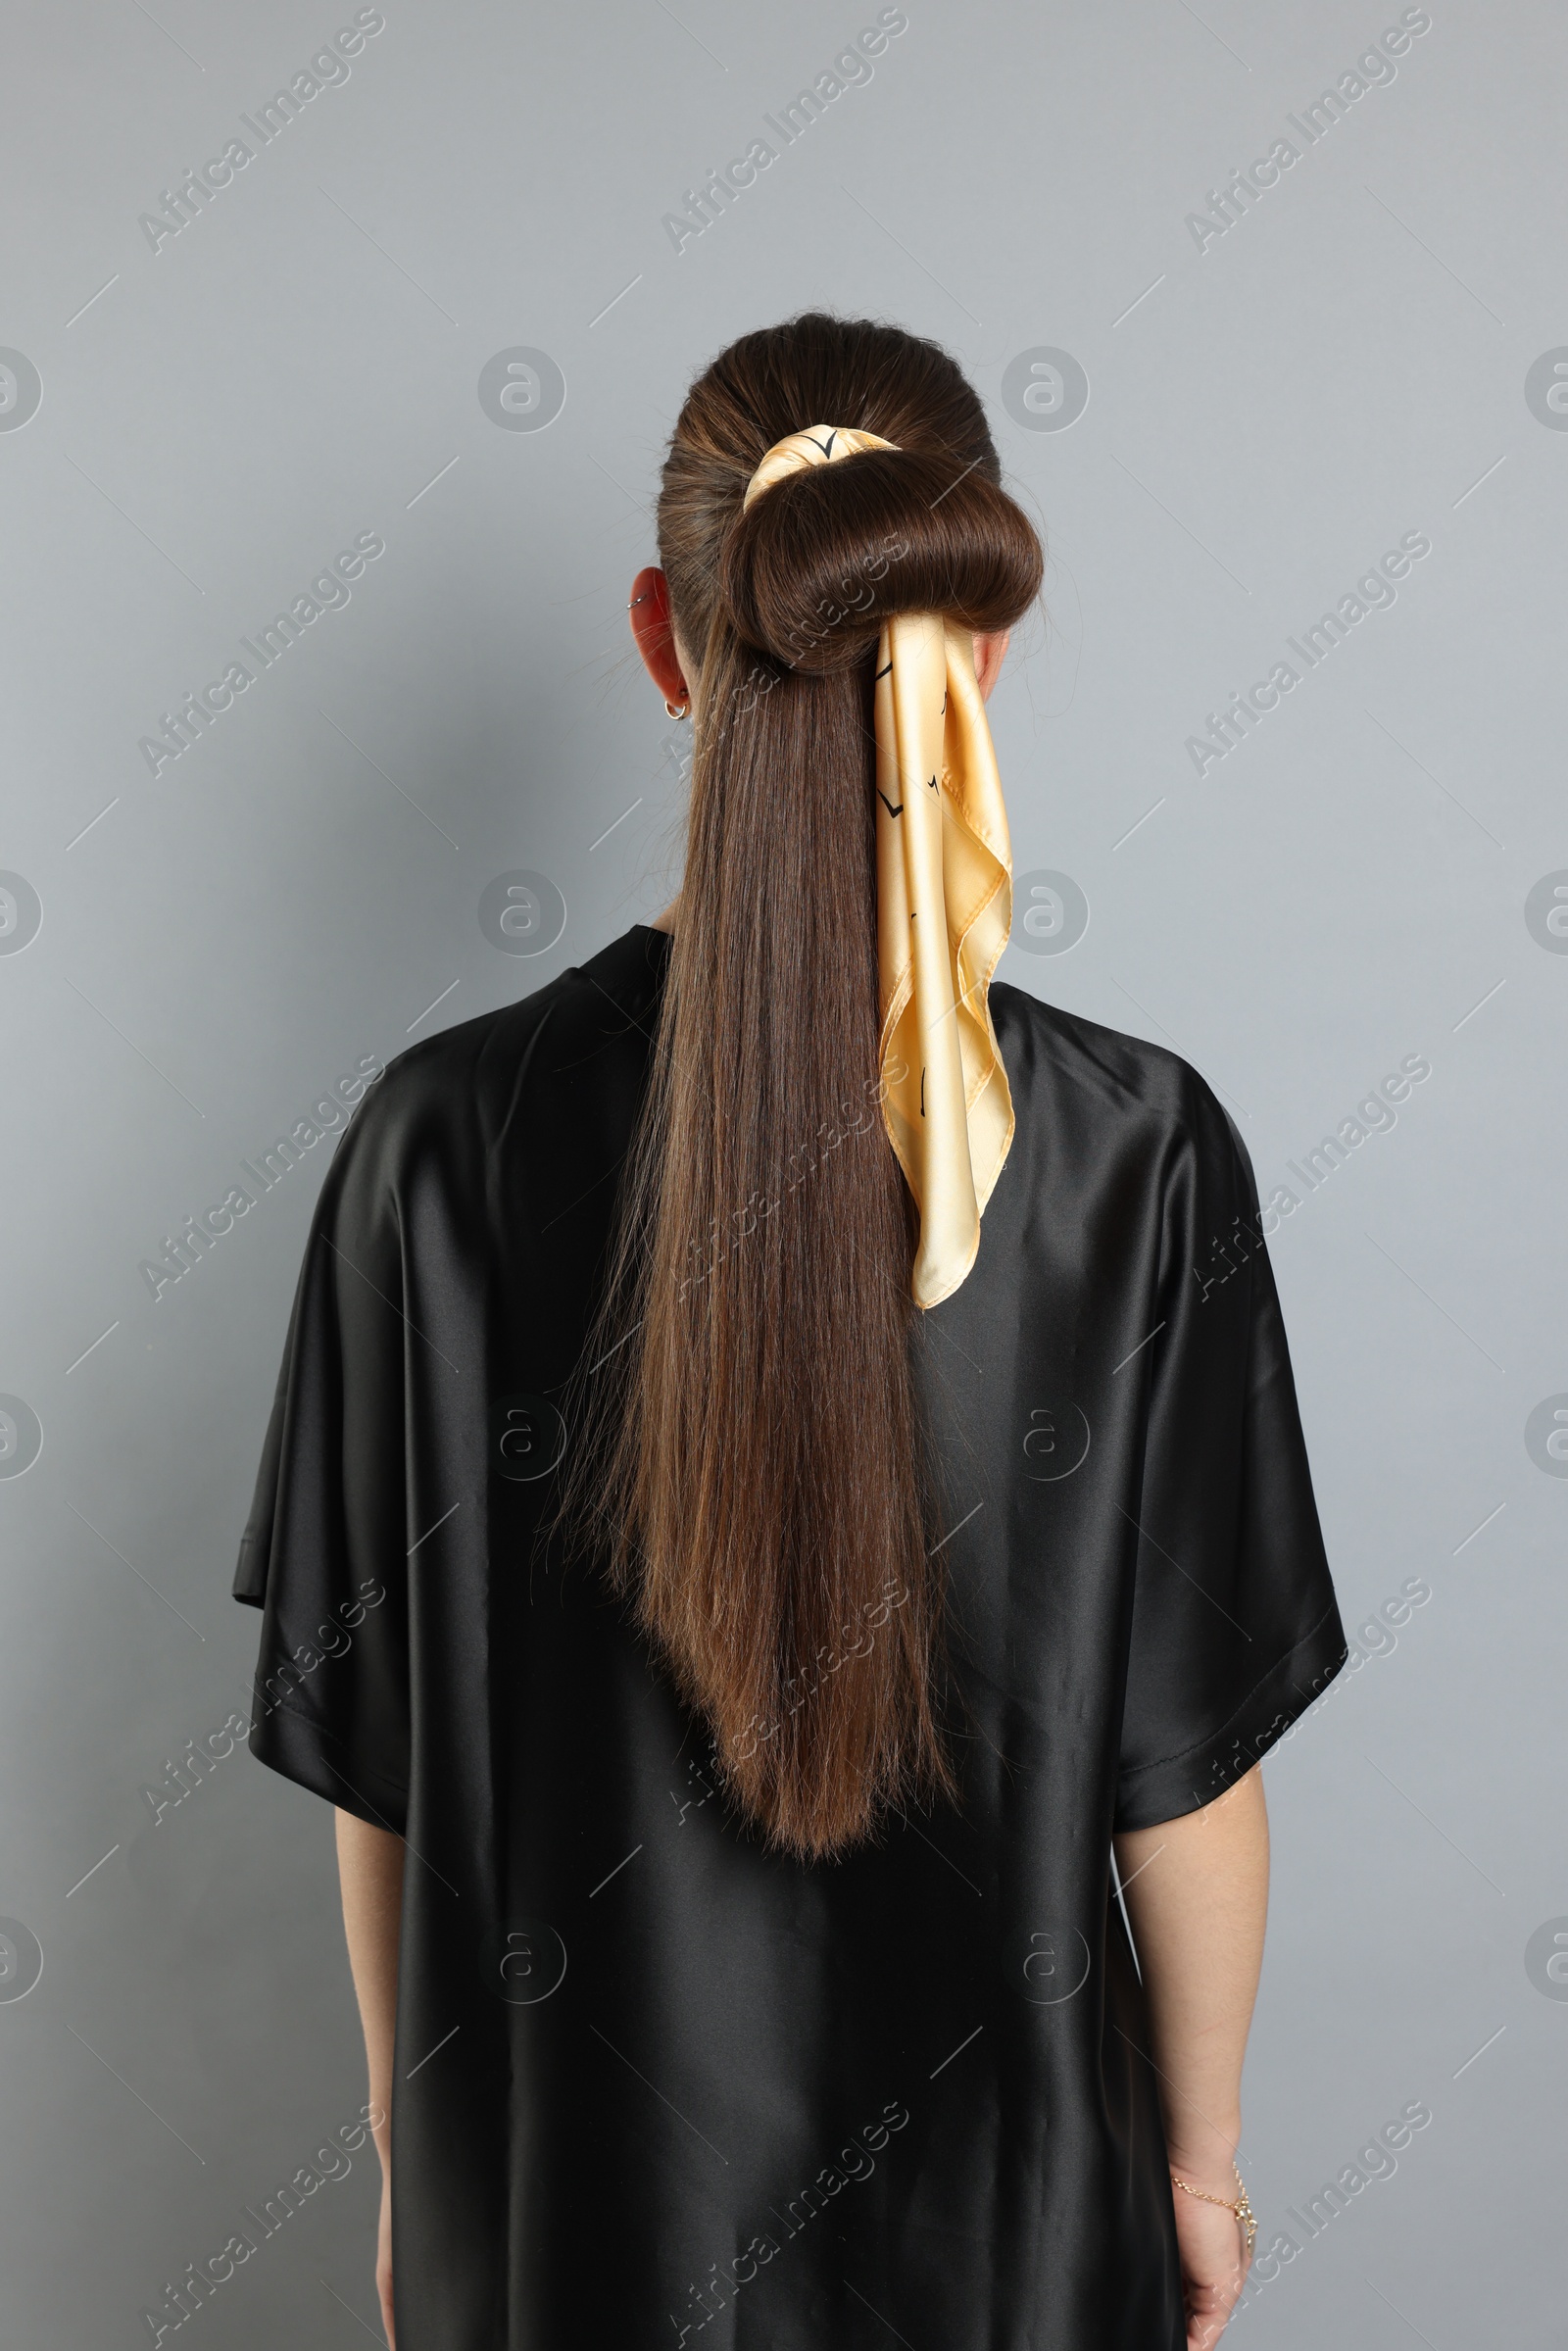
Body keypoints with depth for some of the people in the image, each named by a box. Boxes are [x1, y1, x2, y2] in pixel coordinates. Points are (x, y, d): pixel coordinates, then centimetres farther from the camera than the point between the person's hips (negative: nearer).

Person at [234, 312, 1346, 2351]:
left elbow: (378, 1765, -10)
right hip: (1005, 2183, 0)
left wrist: (411, 2164, 7)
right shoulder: (1139, 1151, -20)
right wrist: (1202, 2155, 6)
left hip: (570, 2182, 1)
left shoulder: (449, 1140, -19)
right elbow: (1185, 1766, -11)